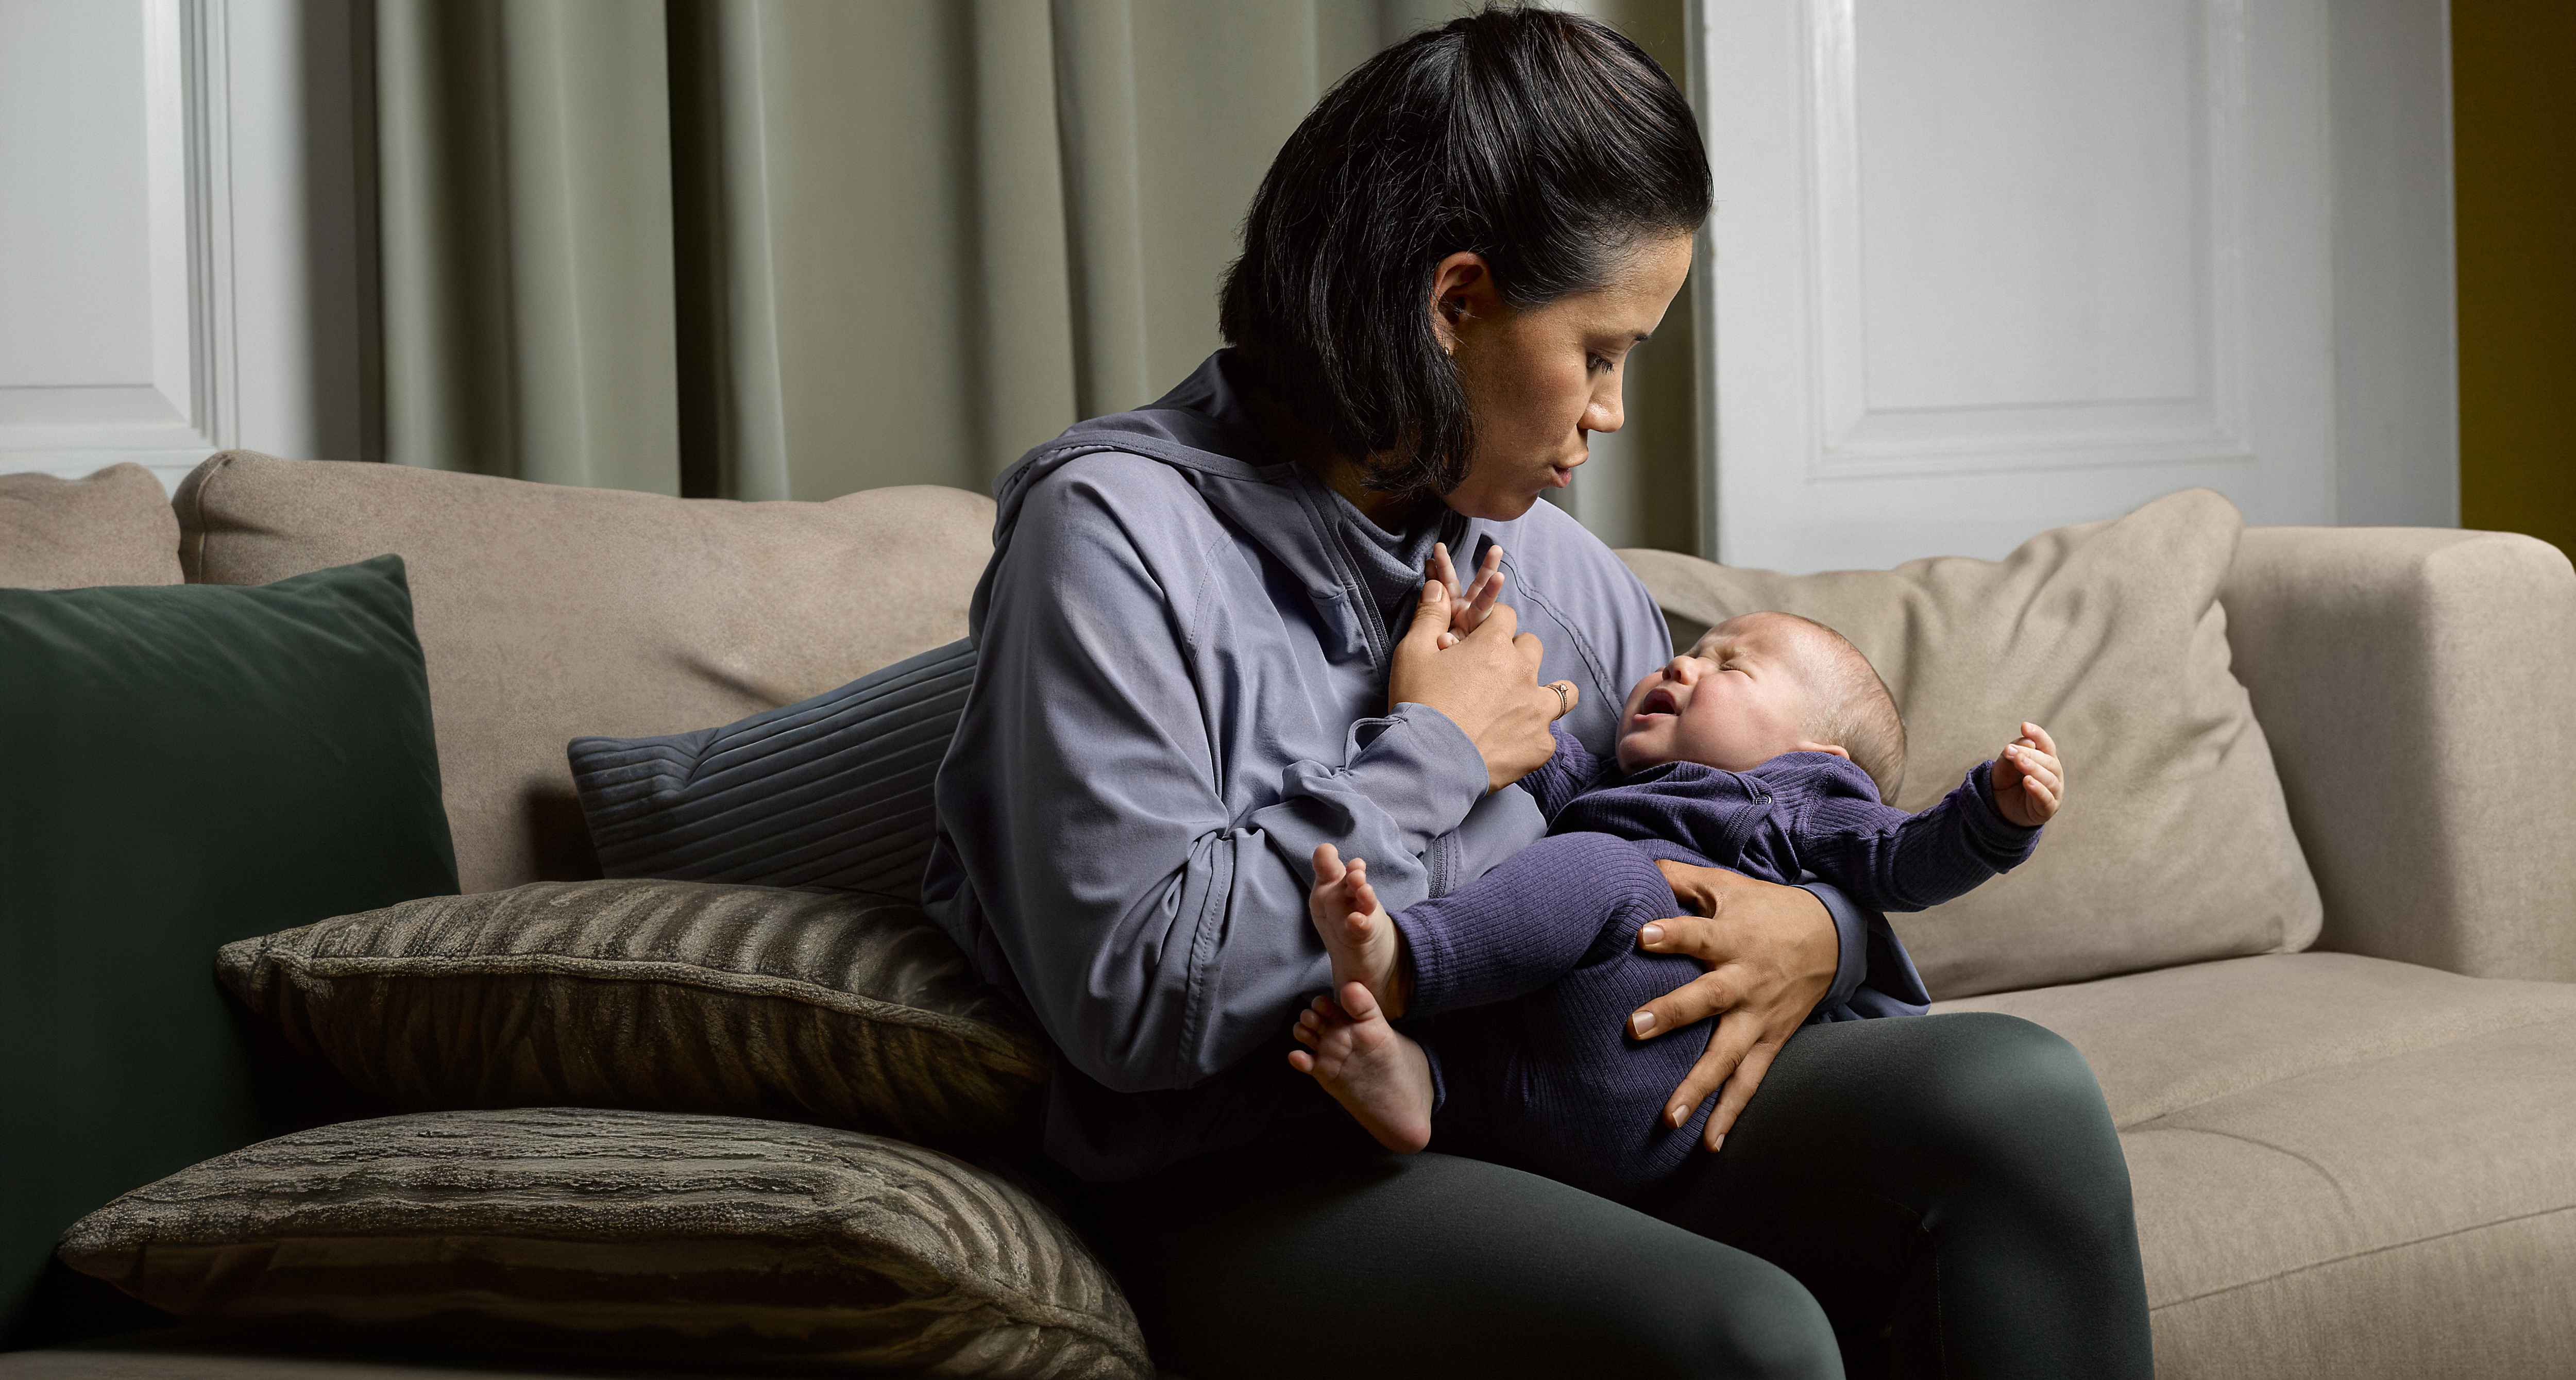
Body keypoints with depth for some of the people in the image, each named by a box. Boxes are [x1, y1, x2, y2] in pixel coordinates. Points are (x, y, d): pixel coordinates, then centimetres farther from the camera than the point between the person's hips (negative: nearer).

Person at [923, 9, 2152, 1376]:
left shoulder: (1549, 562, 15)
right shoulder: (1119, 531, -8)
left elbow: (1753, 838, 25)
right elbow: (1134, 995, -19)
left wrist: (1816, 937, -1)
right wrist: (1434, 754, -9)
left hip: (1551, 1126, 7)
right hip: (1256, 1188, -7)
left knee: (2019, 1092, -17)